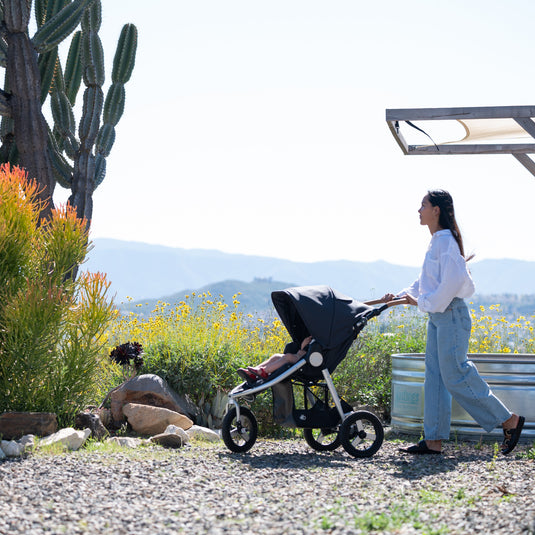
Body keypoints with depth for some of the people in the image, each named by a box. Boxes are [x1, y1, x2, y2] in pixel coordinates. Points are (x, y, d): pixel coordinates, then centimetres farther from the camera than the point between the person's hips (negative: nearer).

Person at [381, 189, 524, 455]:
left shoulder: (446, 240, -14)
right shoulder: (436, 241, 15)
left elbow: (452, 281, -23)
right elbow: (426, 281, 22)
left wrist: (425, 303, -15)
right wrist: (400, 295, 12)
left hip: (450, 315, -10)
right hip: (437, 316, 10)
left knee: (455, 376, -8)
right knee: (434, 376, 7)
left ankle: (509, 420, 2)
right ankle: (433, 440, 9)